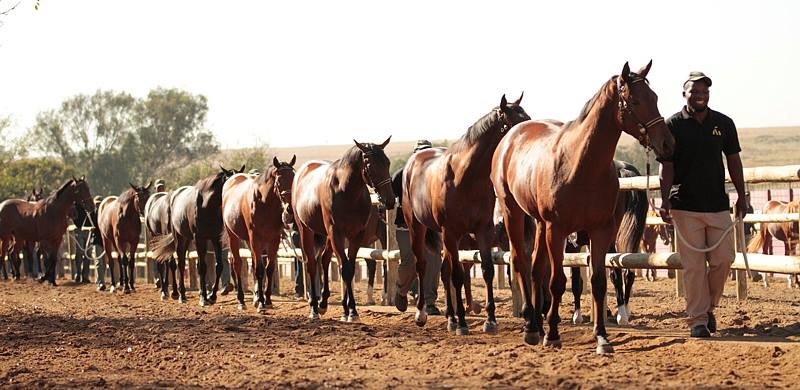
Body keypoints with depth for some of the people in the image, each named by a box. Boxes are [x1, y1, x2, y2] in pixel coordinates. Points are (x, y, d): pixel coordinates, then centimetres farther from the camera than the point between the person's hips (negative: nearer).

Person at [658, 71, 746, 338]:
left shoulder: (724, 124, 6)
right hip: (686, 207, -3)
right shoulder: (673, 126, -2)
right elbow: (666, 166, -3)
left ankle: (709, 306, 23)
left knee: (723, 260, 0)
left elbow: (733, 161, 13)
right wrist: (665, 201, -12)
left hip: (718, 205, 3)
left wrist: (741, 196, 9)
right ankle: (697, 319, 6)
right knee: (693, 266, -1)